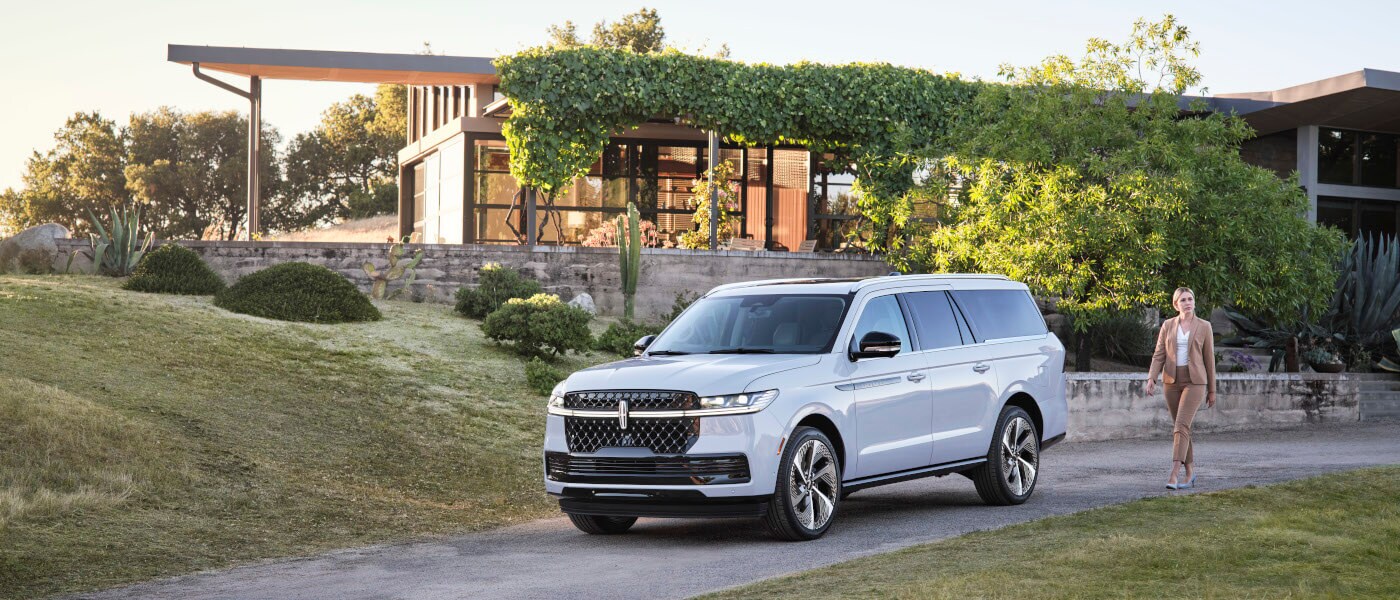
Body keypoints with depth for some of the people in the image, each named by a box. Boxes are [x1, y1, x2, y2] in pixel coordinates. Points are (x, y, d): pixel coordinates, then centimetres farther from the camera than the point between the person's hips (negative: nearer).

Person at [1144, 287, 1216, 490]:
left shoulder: (1204, 326, 1)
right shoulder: (1168, 326, 7)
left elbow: (1209, 359, 4)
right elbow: (1159, 355, 3)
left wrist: (1212, 390, 6)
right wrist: (1151, 379, -13)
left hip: (1194, 381, -4)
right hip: (1172, 381, 4)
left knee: (1181, 425, -17)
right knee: (1181, 427, 9)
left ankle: (1173, 475, -22)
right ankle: (1190, 472, 22)